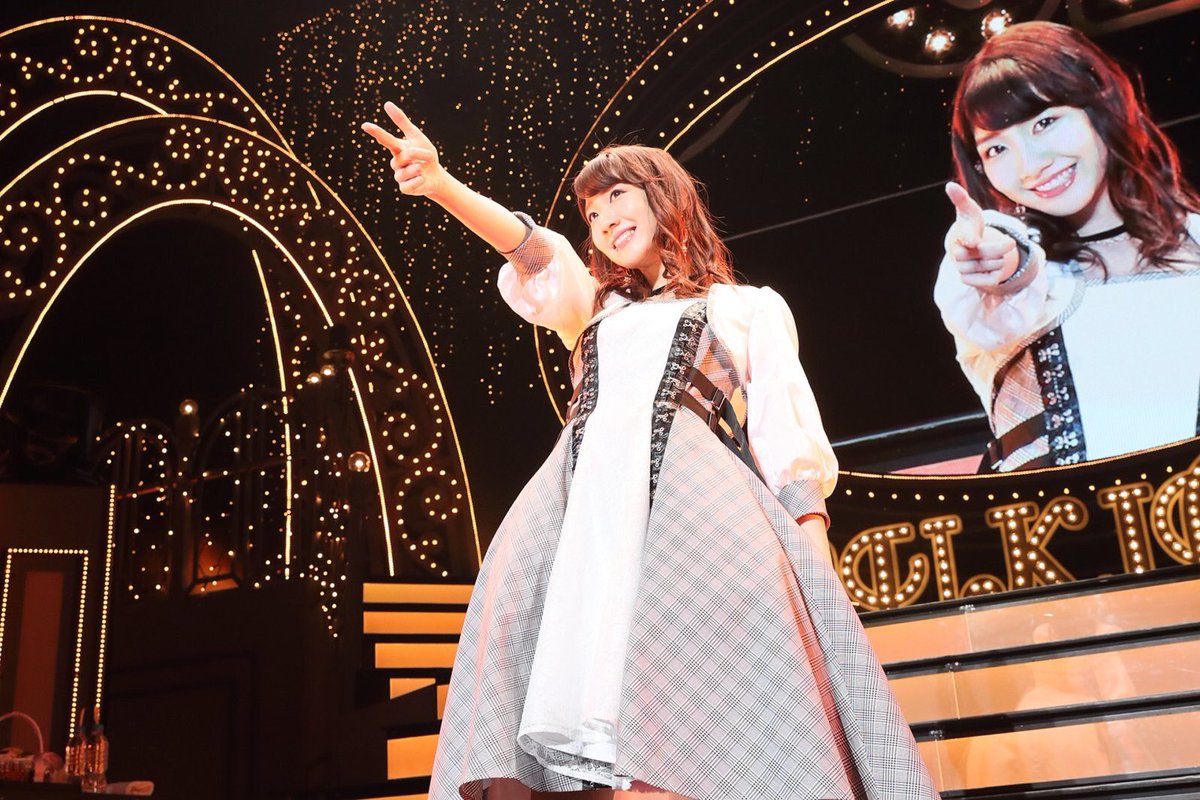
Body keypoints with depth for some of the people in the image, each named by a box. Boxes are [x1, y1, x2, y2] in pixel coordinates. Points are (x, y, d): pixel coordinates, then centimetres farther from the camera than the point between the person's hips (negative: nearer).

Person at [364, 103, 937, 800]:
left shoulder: (750, 309, 23)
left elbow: (788, 434, 11)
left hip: (689, 482, -3)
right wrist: (441, 185, -7)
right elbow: (532, 249, 12)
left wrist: (815, 548, -6)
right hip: (582, 487, 3)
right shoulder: (594, 305, 32)